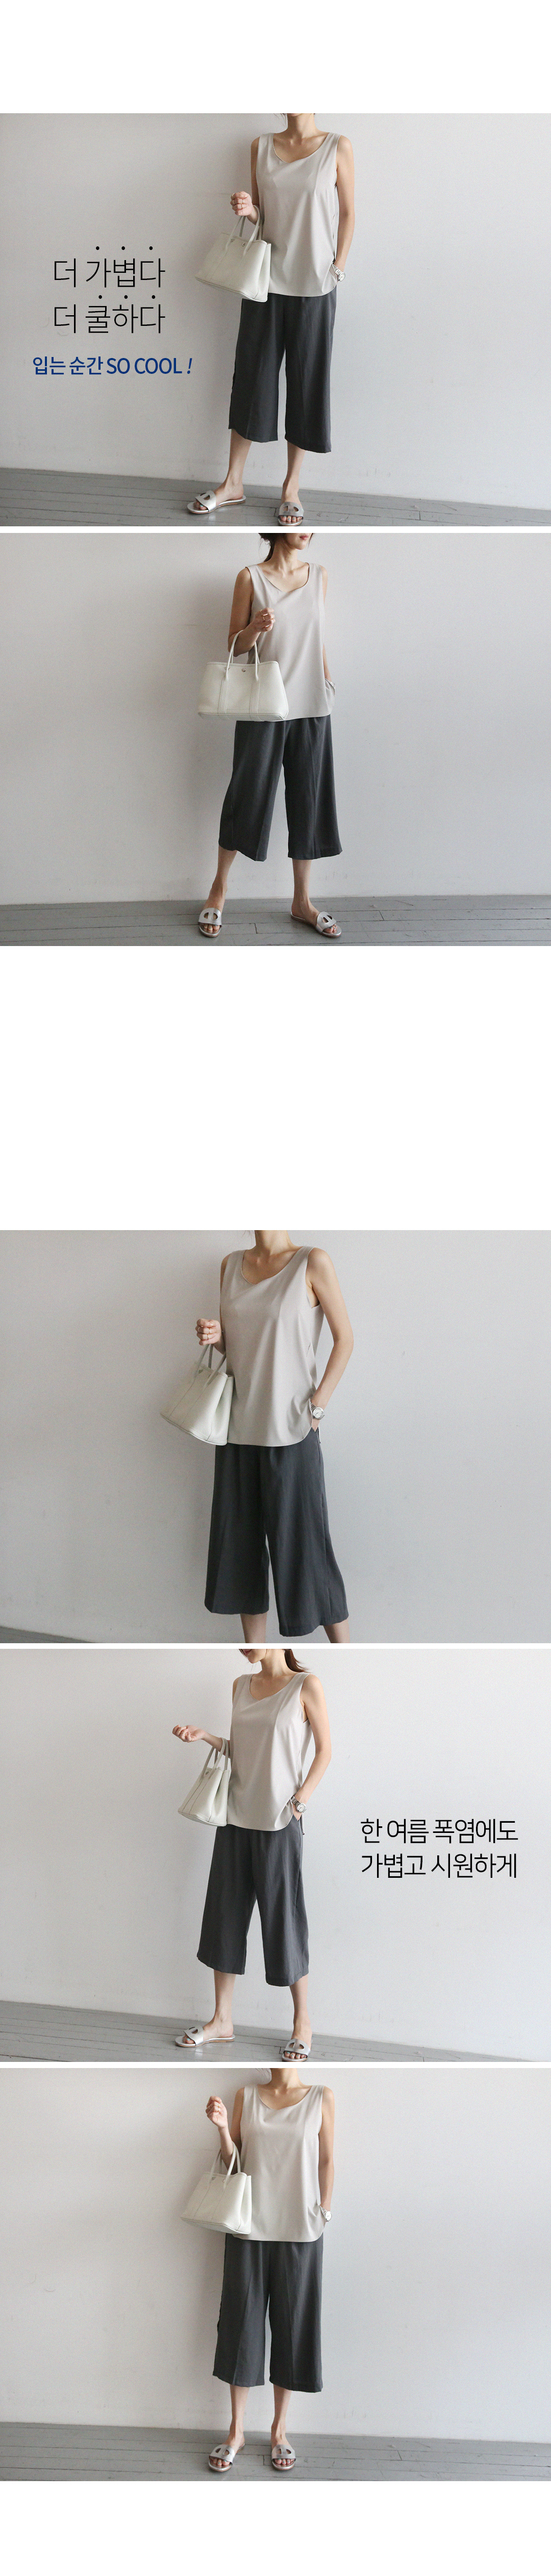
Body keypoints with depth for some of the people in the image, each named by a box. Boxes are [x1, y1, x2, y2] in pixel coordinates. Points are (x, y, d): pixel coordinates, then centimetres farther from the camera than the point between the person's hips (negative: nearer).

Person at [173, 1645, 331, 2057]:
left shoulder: (306, 1686, -6)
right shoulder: (242, 1686, 11)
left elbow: (324, 1750, -4)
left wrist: (300, 1801, -10)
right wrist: (204, 1737, 2)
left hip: (279, 1821, -6)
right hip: (237, 1817, 6)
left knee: (283, 1917, -1)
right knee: (225, 1913, 7)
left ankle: (303, 2023, 12)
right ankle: (223, 2021, 17)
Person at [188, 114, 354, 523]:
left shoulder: (338, 148, -2)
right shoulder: (262, 147, 7)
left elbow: (347, 214, 1)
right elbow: (261, 214, 13)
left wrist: (337, 271, -4)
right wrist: (248, 210, -8)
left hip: (313, 286, -3)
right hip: (266, 280, 3)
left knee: (306, 381, 3)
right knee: (252, 376, 5)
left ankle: (292, 486, 14)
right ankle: (233, 484, 14)